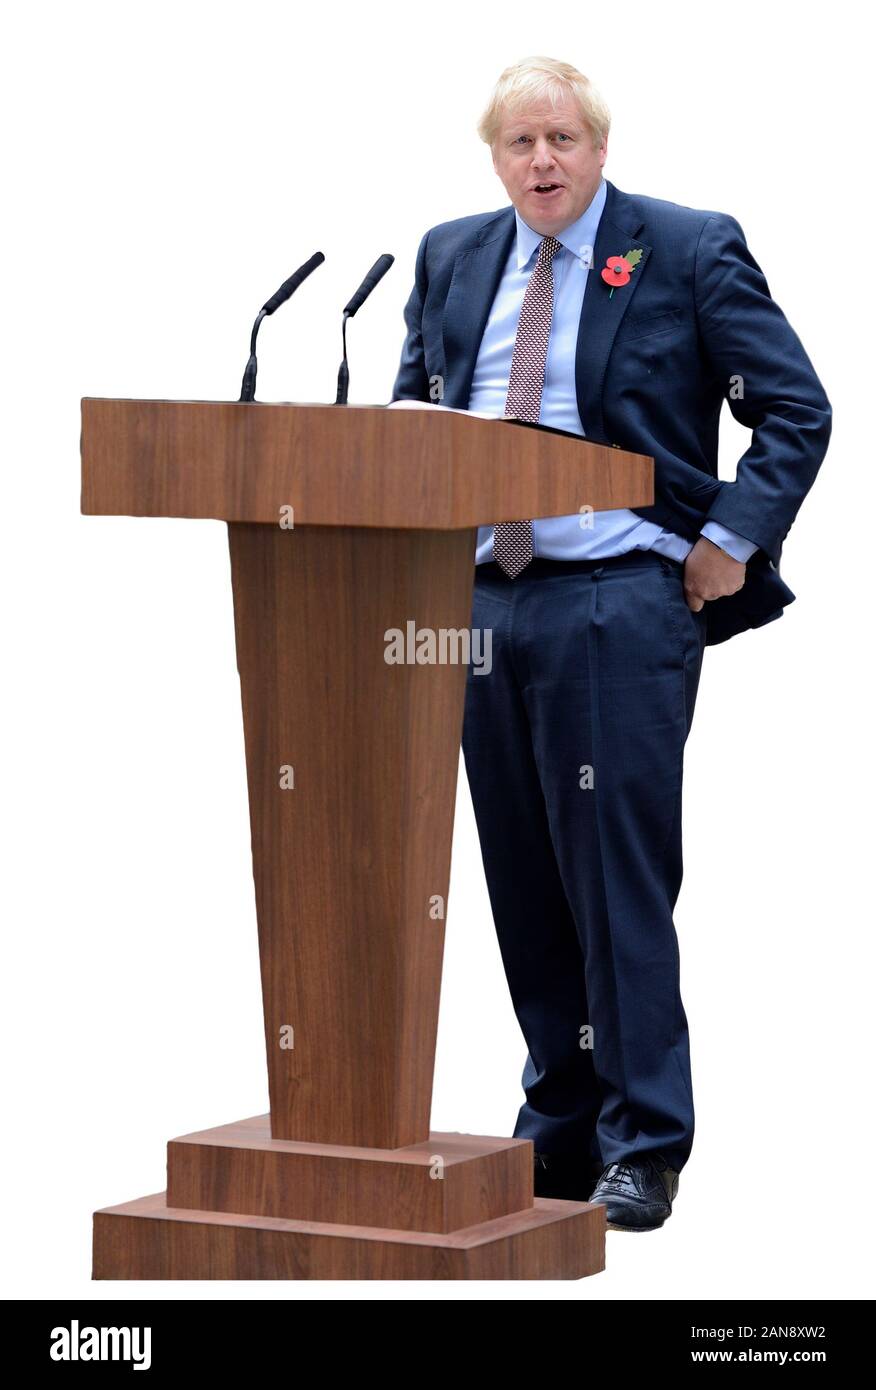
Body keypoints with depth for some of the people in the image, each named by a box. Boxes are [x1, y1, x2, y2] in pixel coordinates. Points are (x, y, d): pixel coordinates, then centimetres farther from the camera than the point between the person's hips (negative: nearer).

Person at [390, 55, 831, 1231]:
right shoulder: (451, 260, 14)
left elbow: (797, 411, -1)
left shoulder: (690, 251, -1)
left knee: (619, 876, -7)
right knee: (525, 881, 9)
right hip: (485, 598, 6)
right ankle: (558, 1130, 19)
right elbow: (414, 405, 24)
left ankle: (643, 1148, -1)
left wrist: (731, 539, -10)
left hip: (622, 603, -5)